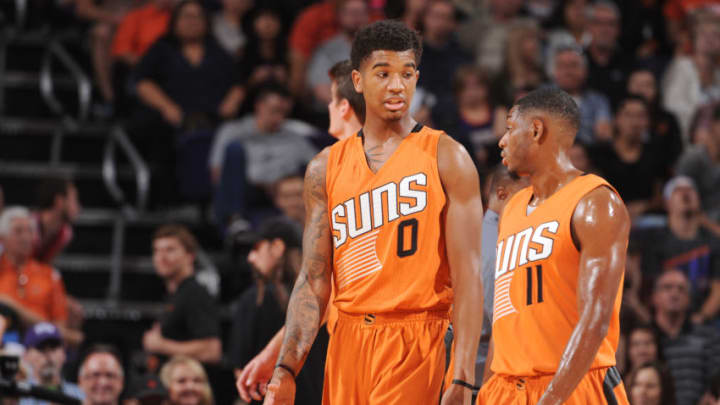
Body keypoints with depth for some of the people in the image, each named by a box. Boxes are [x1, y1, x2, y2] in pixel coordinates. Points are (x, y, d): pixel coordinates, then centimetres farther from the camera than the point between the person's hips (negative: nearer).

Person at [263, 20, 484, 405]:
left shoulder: (446, 157, -1)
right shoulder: (326, 168, 11)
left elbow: (467, 275, -6)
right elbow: (314, 282, 9)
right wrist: (286, 370, -4)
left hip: (412, 345, -4)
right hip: (347, 340, 4)